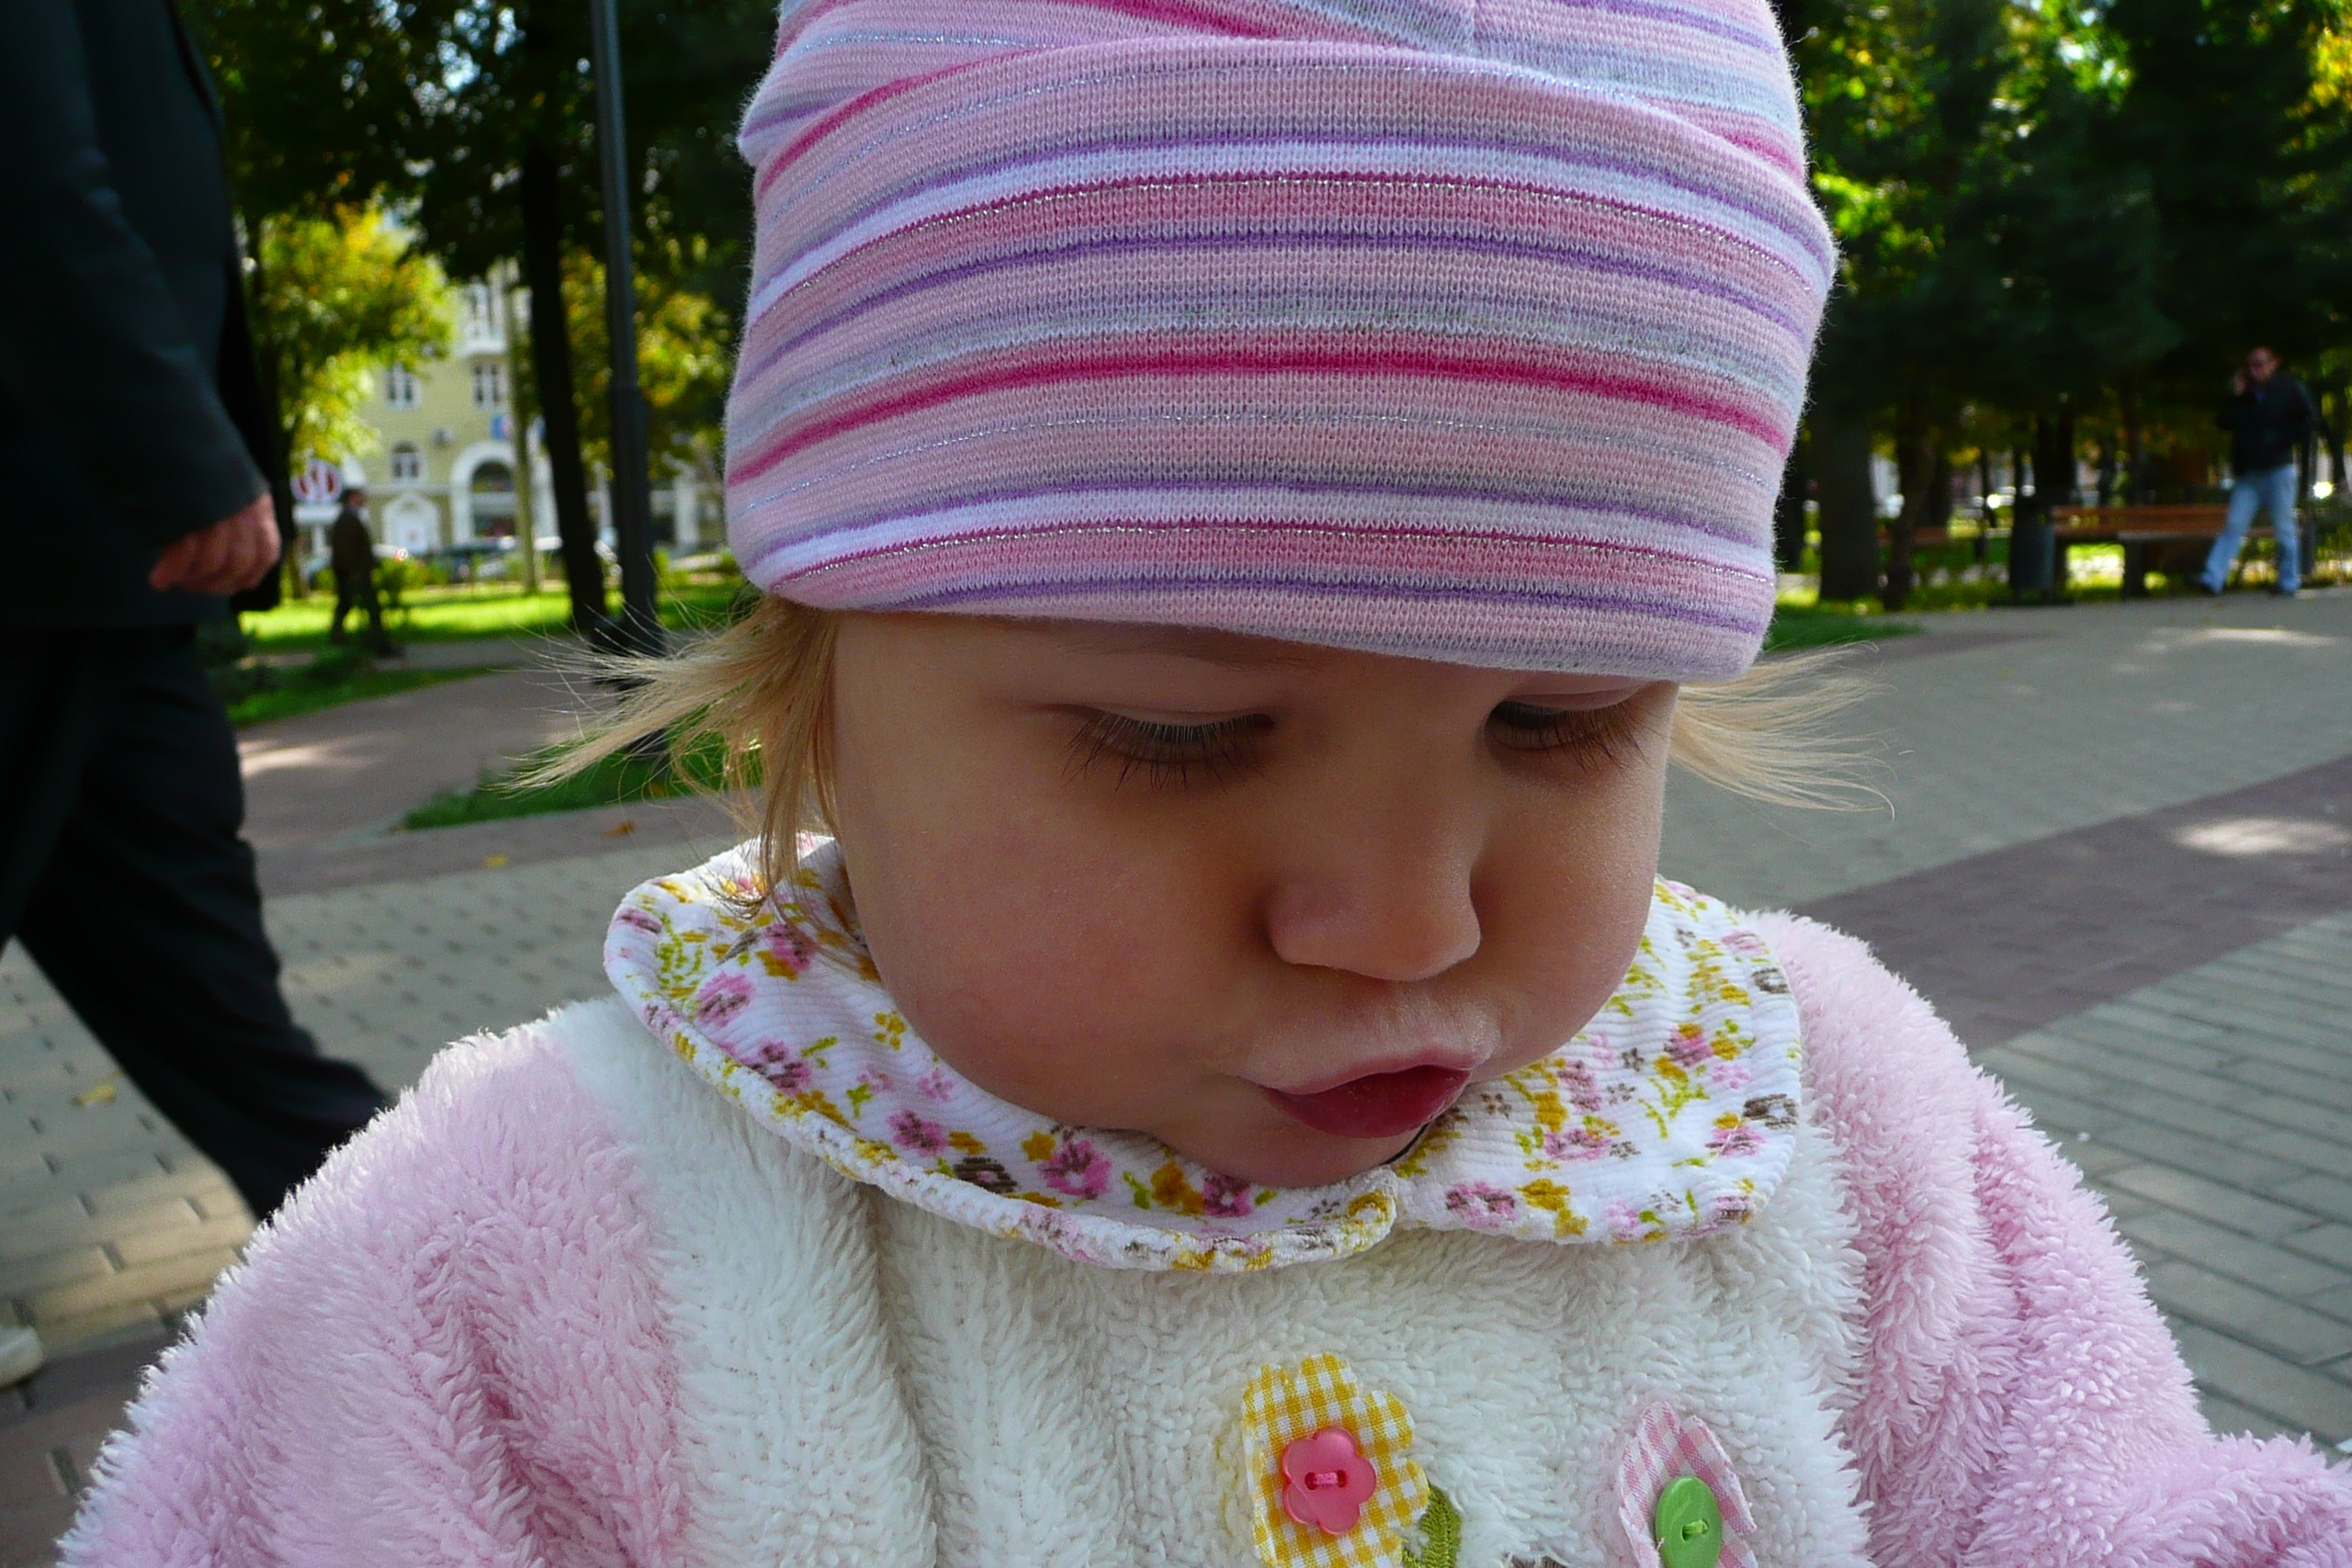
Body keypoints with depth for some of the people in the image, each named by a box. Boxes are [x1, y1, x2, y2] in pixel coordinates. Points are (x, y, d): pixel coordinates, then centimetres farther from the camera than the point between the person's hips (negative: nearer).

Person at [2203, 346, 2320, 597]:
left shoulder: (2290, 389, 1)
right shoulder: (2243, 394, 13)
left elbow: (2310, 421, -1)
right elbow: (2223, 422, 7)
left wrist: (2284, 441, -8)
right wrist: (2234, 397, -3)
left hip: (2278, 470, -3)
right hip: (2247, 473, 4)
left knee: (2284, 529, 1)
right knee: (2233, 526, -4)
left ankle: (2288, 583, 8)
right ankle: (2213, 579, -12)